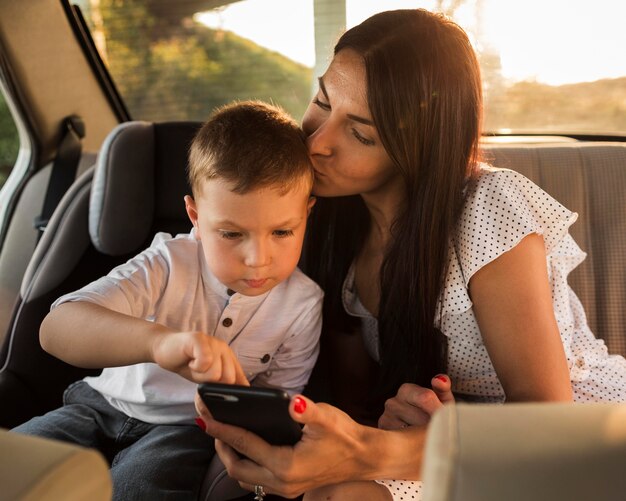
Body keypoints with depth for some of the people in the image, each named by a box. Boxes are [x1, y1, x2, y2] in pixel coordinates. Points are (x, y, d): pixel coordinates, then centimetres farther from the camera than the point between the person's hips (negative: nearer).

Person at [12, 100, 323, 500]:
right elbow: (57, 328, -35)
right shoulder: (168, 265, -19)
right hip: (111, 404, 0)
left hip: (194, 428, 0)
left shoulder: (302, 304, -13)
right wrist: (158, 340, -55)